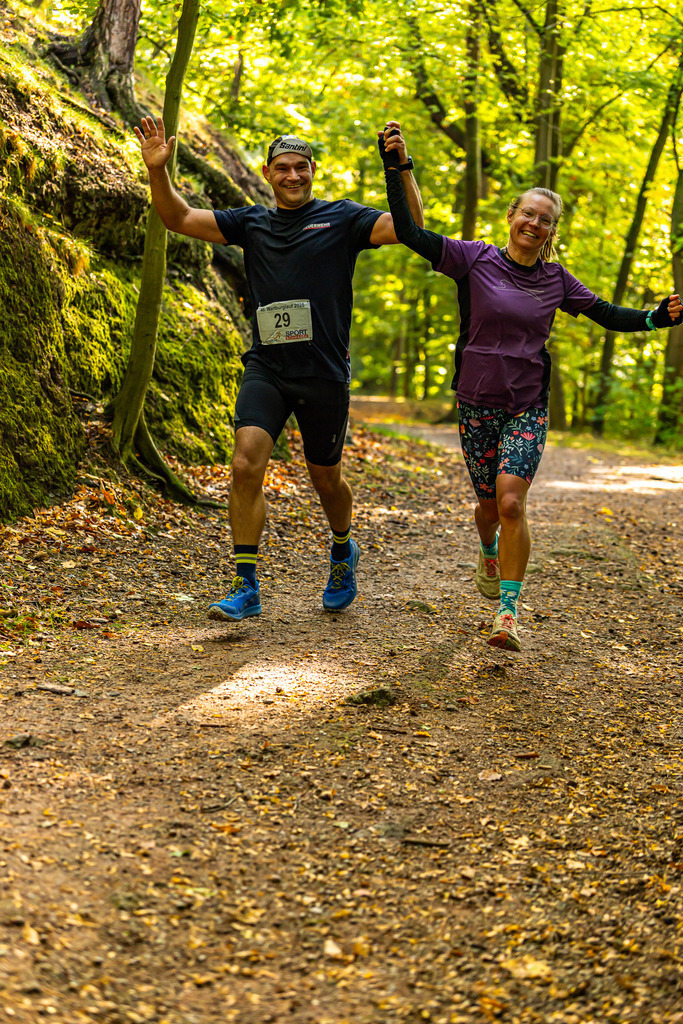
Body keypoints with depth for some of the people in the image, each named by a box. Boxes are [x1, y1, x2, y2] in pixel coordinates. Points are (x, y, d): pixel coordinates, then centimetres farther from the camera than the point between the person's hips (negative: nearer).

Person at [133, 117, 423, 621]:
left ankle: (343, 549, 43)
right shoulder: (251, 223, 11)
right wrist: (158, 171, -7)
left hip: (324, 372, -1)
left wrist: (402, 166, -20)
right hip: (266, 367, 2)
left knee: (326, 478, 12)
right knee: (246, 466, -16)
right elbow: (179, 218, 8)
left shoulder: (342, 218, 3)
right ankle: (246, 586, -10)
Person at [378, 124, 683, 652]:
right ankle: (490, 555, 48)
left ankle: (508, 611, -12)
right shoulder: (476, 260, -5)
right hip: (477, 404, 0)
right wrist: (395, 167, -19)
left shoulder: (556, 281, 2)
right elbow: (411, 234, -12)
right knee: (490, 505, 11)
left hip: (528, 408, 0)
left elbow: (609, 315, 9)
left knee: (511, 501, -18)